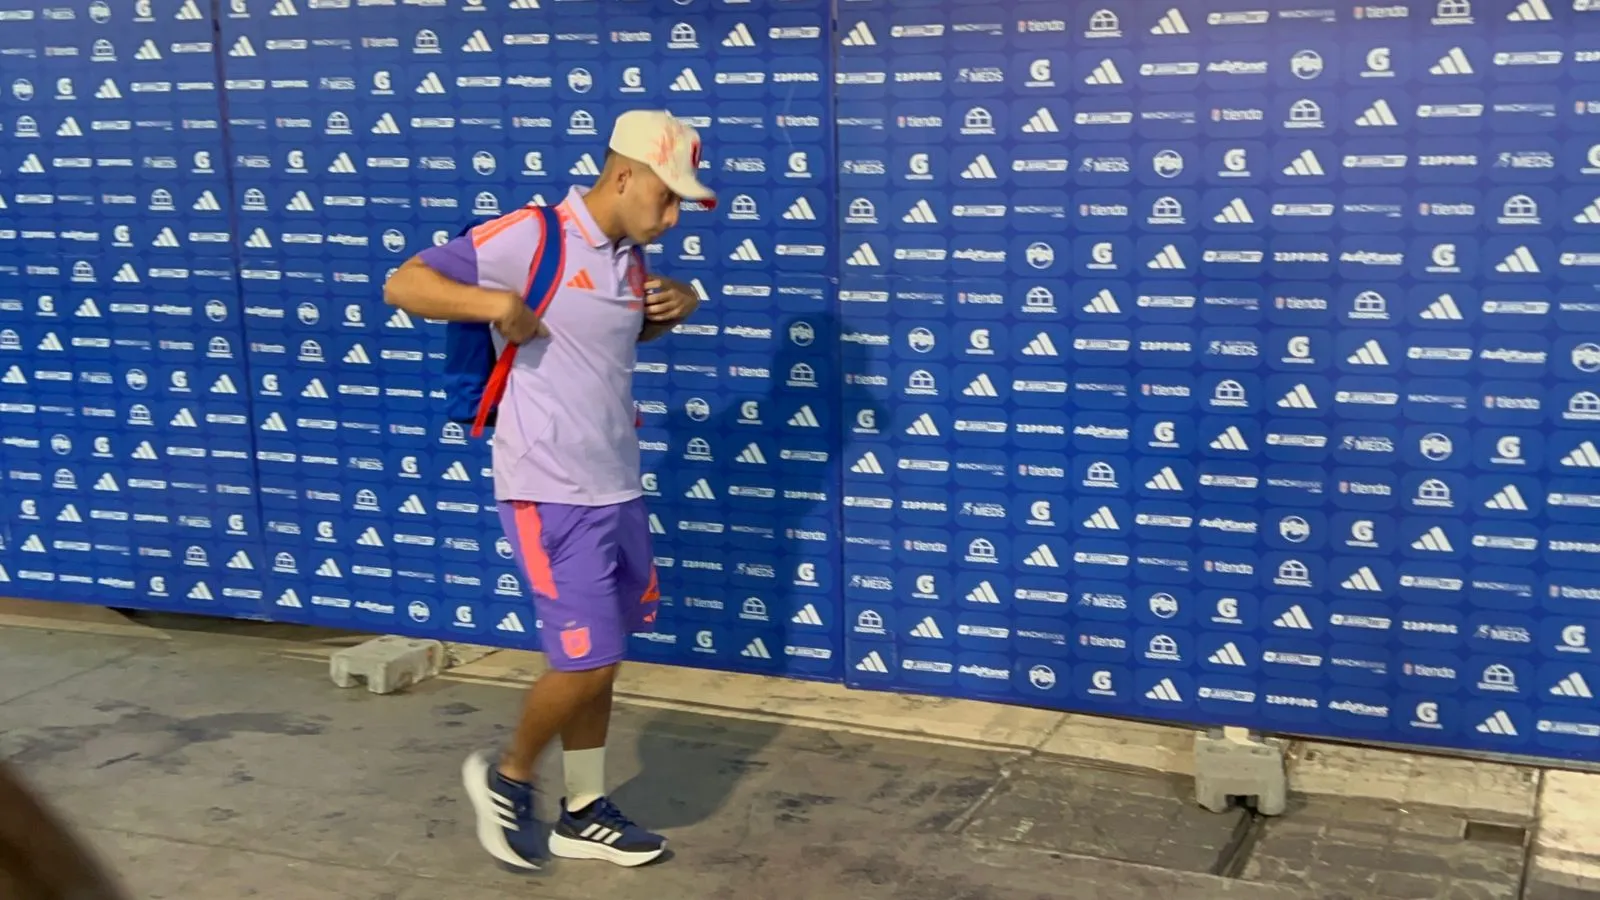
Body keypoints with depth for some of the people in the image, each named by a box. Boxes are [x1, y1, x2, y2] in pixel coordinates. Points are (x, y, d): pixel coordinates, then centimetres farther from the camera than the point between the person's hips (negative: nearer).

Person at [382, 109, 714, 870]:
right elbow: (404, 285, -14)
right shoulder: (528, 237, -15)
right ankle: (507, 776, 21)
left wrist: (676, 306, 6)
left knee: (598, 660, 15)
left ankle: (583, 814, 29)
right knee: (586, 660, -5)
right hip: (550, 493, -8)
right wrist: (496, 303, -28)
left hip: (617, 488, 8)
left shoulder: (631, 257, 7)